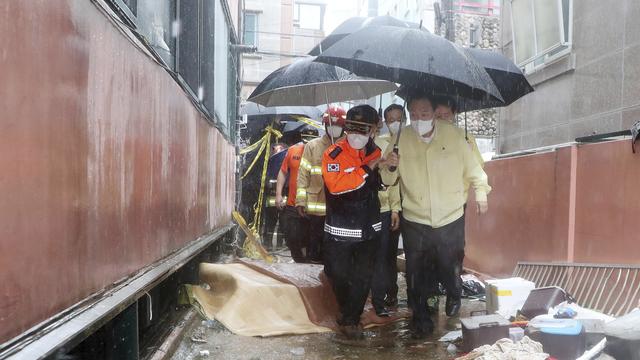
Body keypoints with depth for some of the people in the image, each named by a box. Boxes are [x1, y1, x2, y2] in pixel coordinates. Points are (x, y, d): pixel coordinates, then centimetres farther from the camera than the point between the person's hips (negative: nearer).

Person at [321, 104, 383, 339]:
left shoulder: (376, 152, 3)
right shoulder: (333, 154, -14)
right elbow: (336, 185, -31)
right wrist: (368, 167, -27)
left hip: (370, 229, 5)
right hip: (340, 230, -4)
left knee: (363, 276, 12)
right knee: (339, 275, 9)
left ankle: (349, 319, 29)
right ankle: (350, 314, 36)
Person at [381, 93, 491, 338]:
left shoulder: (451, 134, -11)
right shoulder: (402, 140, -8)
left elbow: (472, 166, 3)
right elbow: (388, 180, -4)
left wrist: (481, 193, 7)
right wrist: (390, 166, -25)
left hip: (451, 220, 0)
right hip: (414, 222, 0)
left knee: (450, 267, 17)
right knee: (417, 274, 9)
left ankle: (454, 296, 51)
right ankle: (420, 318, 30)